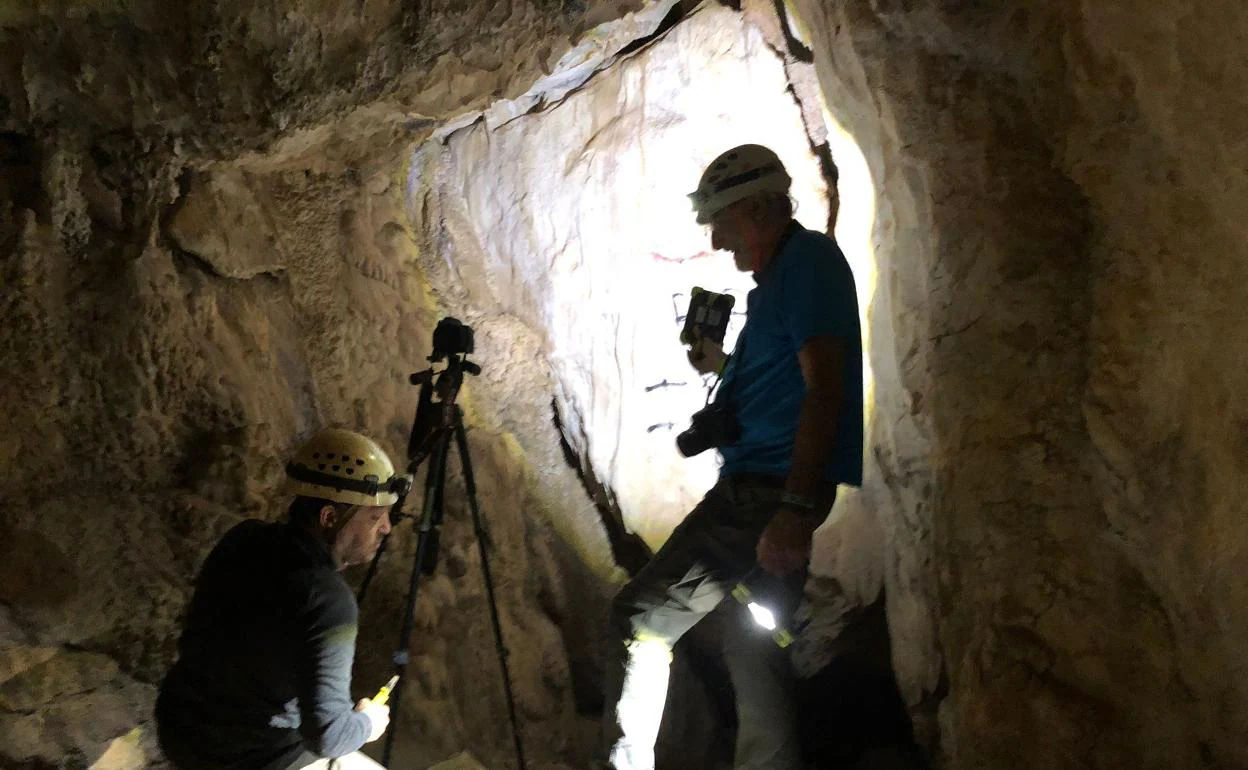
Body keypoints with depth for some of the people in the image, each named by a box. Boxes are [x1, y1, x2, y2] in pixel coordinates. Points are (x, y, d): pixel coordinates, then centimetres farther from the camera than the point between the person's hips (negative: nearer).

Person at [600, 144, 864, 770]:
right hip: (764, 488, 10)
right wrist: (724, 367, 18)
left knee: (639, 618, -9)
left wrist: (796, 508, -26)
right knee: (754, 646, 12)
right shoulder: (781, 274, 20)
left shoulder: (808, 260, -9)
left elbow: (824, 388, -20)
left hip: (769, 492, -10)